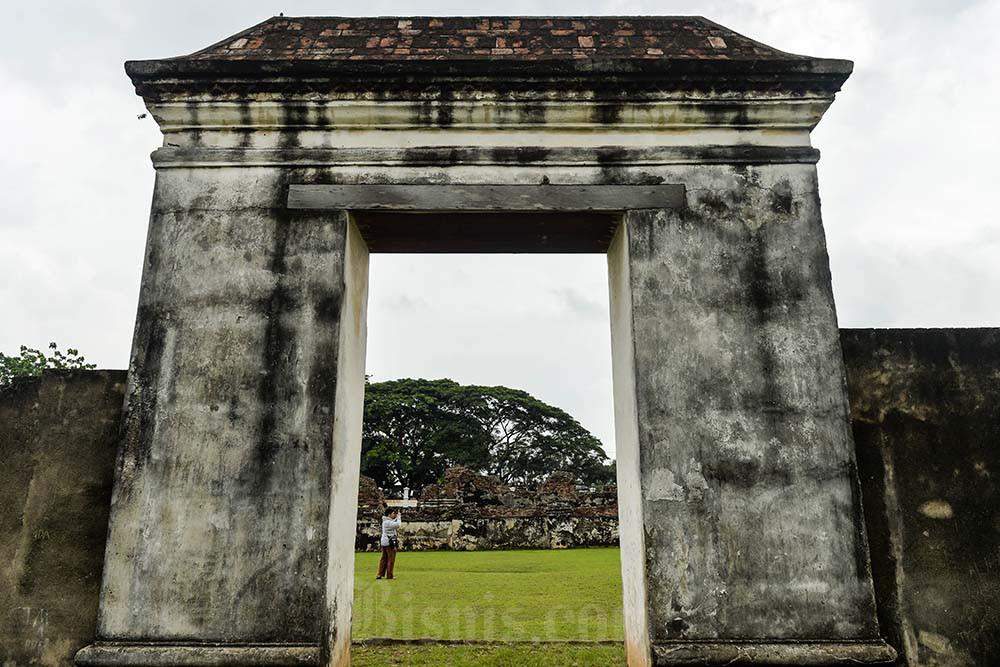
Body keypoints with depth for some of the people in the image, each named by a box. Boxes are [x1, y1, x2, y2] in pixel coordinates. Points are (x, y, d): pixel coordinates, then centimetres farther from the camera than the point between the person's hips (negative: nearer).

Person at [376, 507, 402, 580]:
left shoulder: (385, 521, 14)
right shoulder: (388, 522, -17)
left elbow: (395, 523, 23)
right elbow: (397, 525, -26)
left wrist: (398, 517, 10)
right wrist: (398, 517, -12)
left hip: (384, 542, 10)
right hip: (390, 543, -10)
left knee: (383, 559, 12)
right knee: (391, 559, -1)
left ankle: (380, 574, 13)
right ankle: (389, 575, 4)